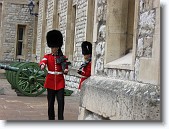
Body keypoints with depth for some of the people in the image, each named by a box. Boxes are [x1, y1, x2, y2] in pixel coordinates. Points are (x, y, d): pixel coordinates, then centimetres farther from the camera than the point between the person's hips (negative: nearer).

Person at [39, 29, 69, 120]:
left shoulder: (62, 57, 7)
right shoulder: (47, 56, 4)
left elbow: (65, 70, 3)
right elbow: (43, 61, -18)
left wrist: (65, 70, -22)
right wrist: (42, 65, -42)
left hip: (60, 82, 0)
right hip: (50, 82, 0)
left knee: (61, 101, -7)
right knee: (50, 102, 5)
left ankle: (60, 119, 0)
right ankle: (51, 118, 16)